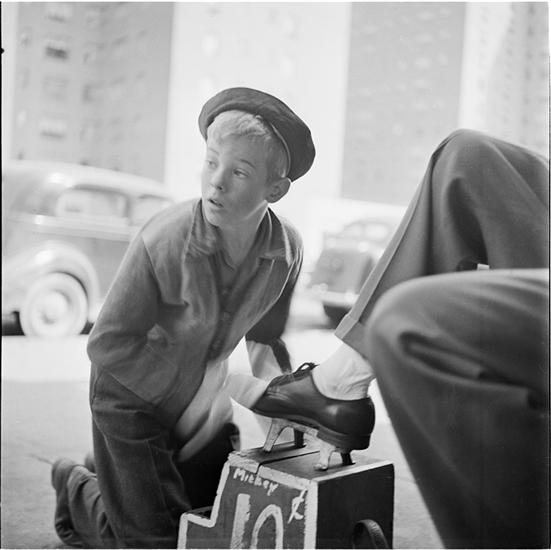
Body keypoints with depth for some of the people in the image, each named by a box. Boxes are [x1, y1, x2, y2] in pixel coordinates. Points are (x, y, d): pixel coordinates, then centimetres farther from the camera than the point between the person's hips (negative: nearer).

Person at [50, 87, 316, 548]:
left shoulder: (287, 249, -17)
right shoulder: (163, 242, -30)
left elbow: (265, 337, -1)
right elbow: (109, 344, -24)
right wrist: (194, 390, -23)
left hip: (202, 399, 5)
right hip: (131, 395, -5)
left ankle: (110, 473, 42)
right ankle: (77, 489, 30)